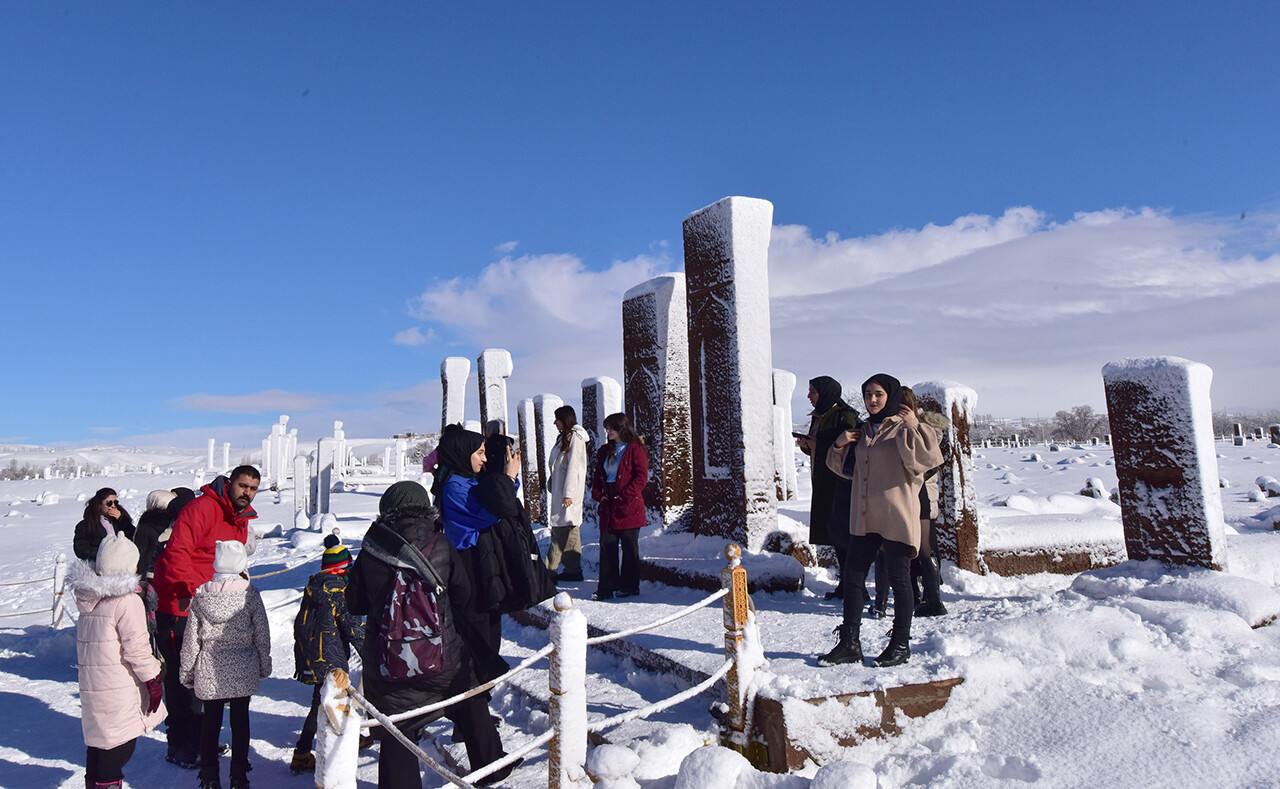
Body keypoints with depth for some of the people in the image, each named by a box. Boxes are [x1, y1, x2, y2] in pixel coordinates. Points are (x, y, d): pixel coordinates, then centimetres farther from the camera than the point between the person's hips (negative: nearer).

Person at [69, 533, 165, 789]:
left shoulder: (87, 597, 5)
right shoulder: (128, 600, -18)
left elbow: (88, 641, 17)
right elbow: (136, 647, -18)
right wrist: (153, 679, -9)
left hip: (92, 685, 8)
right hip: (120, 691, -8)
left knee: (97, 743, 20)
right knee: (120, 744, 1)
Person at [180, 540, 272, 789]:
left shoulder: (201, 594, -4)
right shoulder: (249, 593, -9)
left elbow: (191, 637, 2)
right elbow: (262, 633, -3)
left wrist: (187, 671, 13)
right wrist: (264, 666, 10)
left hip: (209, 670, 1)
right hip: (243, 670, -1)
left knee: (210, 721, 12)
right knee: (240, 721, 10)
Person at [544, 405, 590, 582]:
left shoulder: (574, 437, -11)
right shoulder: (564, 437, 18)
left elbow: (573, 466, -17)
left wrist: (568, 493, -20)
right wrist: (551, 482, 17)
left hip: (569, 491, -10)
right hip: (559, 491, 10)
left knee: (567, 529, -7)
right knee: (558, 529, 11)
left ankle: (573, 571, -1)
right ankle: (550, 570, 15)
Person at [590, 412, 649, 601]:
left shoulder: (634, 449, -5)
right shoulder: (604, 451, 15)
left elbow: (641, 476, -11)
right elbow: (598, 475, 19)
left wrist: (624, 495, -15)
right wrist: (597, 494, 3)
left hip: (628, 507, -6)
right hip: (608, 507, 6)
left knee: (629, 548, 4)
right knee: (607, 546, 5)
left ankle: (629, 587, 14)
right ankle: (607, 587, 12)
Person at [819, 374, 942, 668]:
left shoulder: (904, 428, -5)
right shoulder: (863, 430, 14)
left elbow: (931, 457, -22)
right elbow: (843, 467, 24)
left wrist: (912, 426, -21)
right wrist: (840, 444, 6)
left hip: (897, 517, -7)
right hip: (863, 517, 7)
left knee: (898, 580, 4)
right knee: (854, 577, 7)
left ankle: (901, 644, 18)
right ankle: (849, 643, 15)